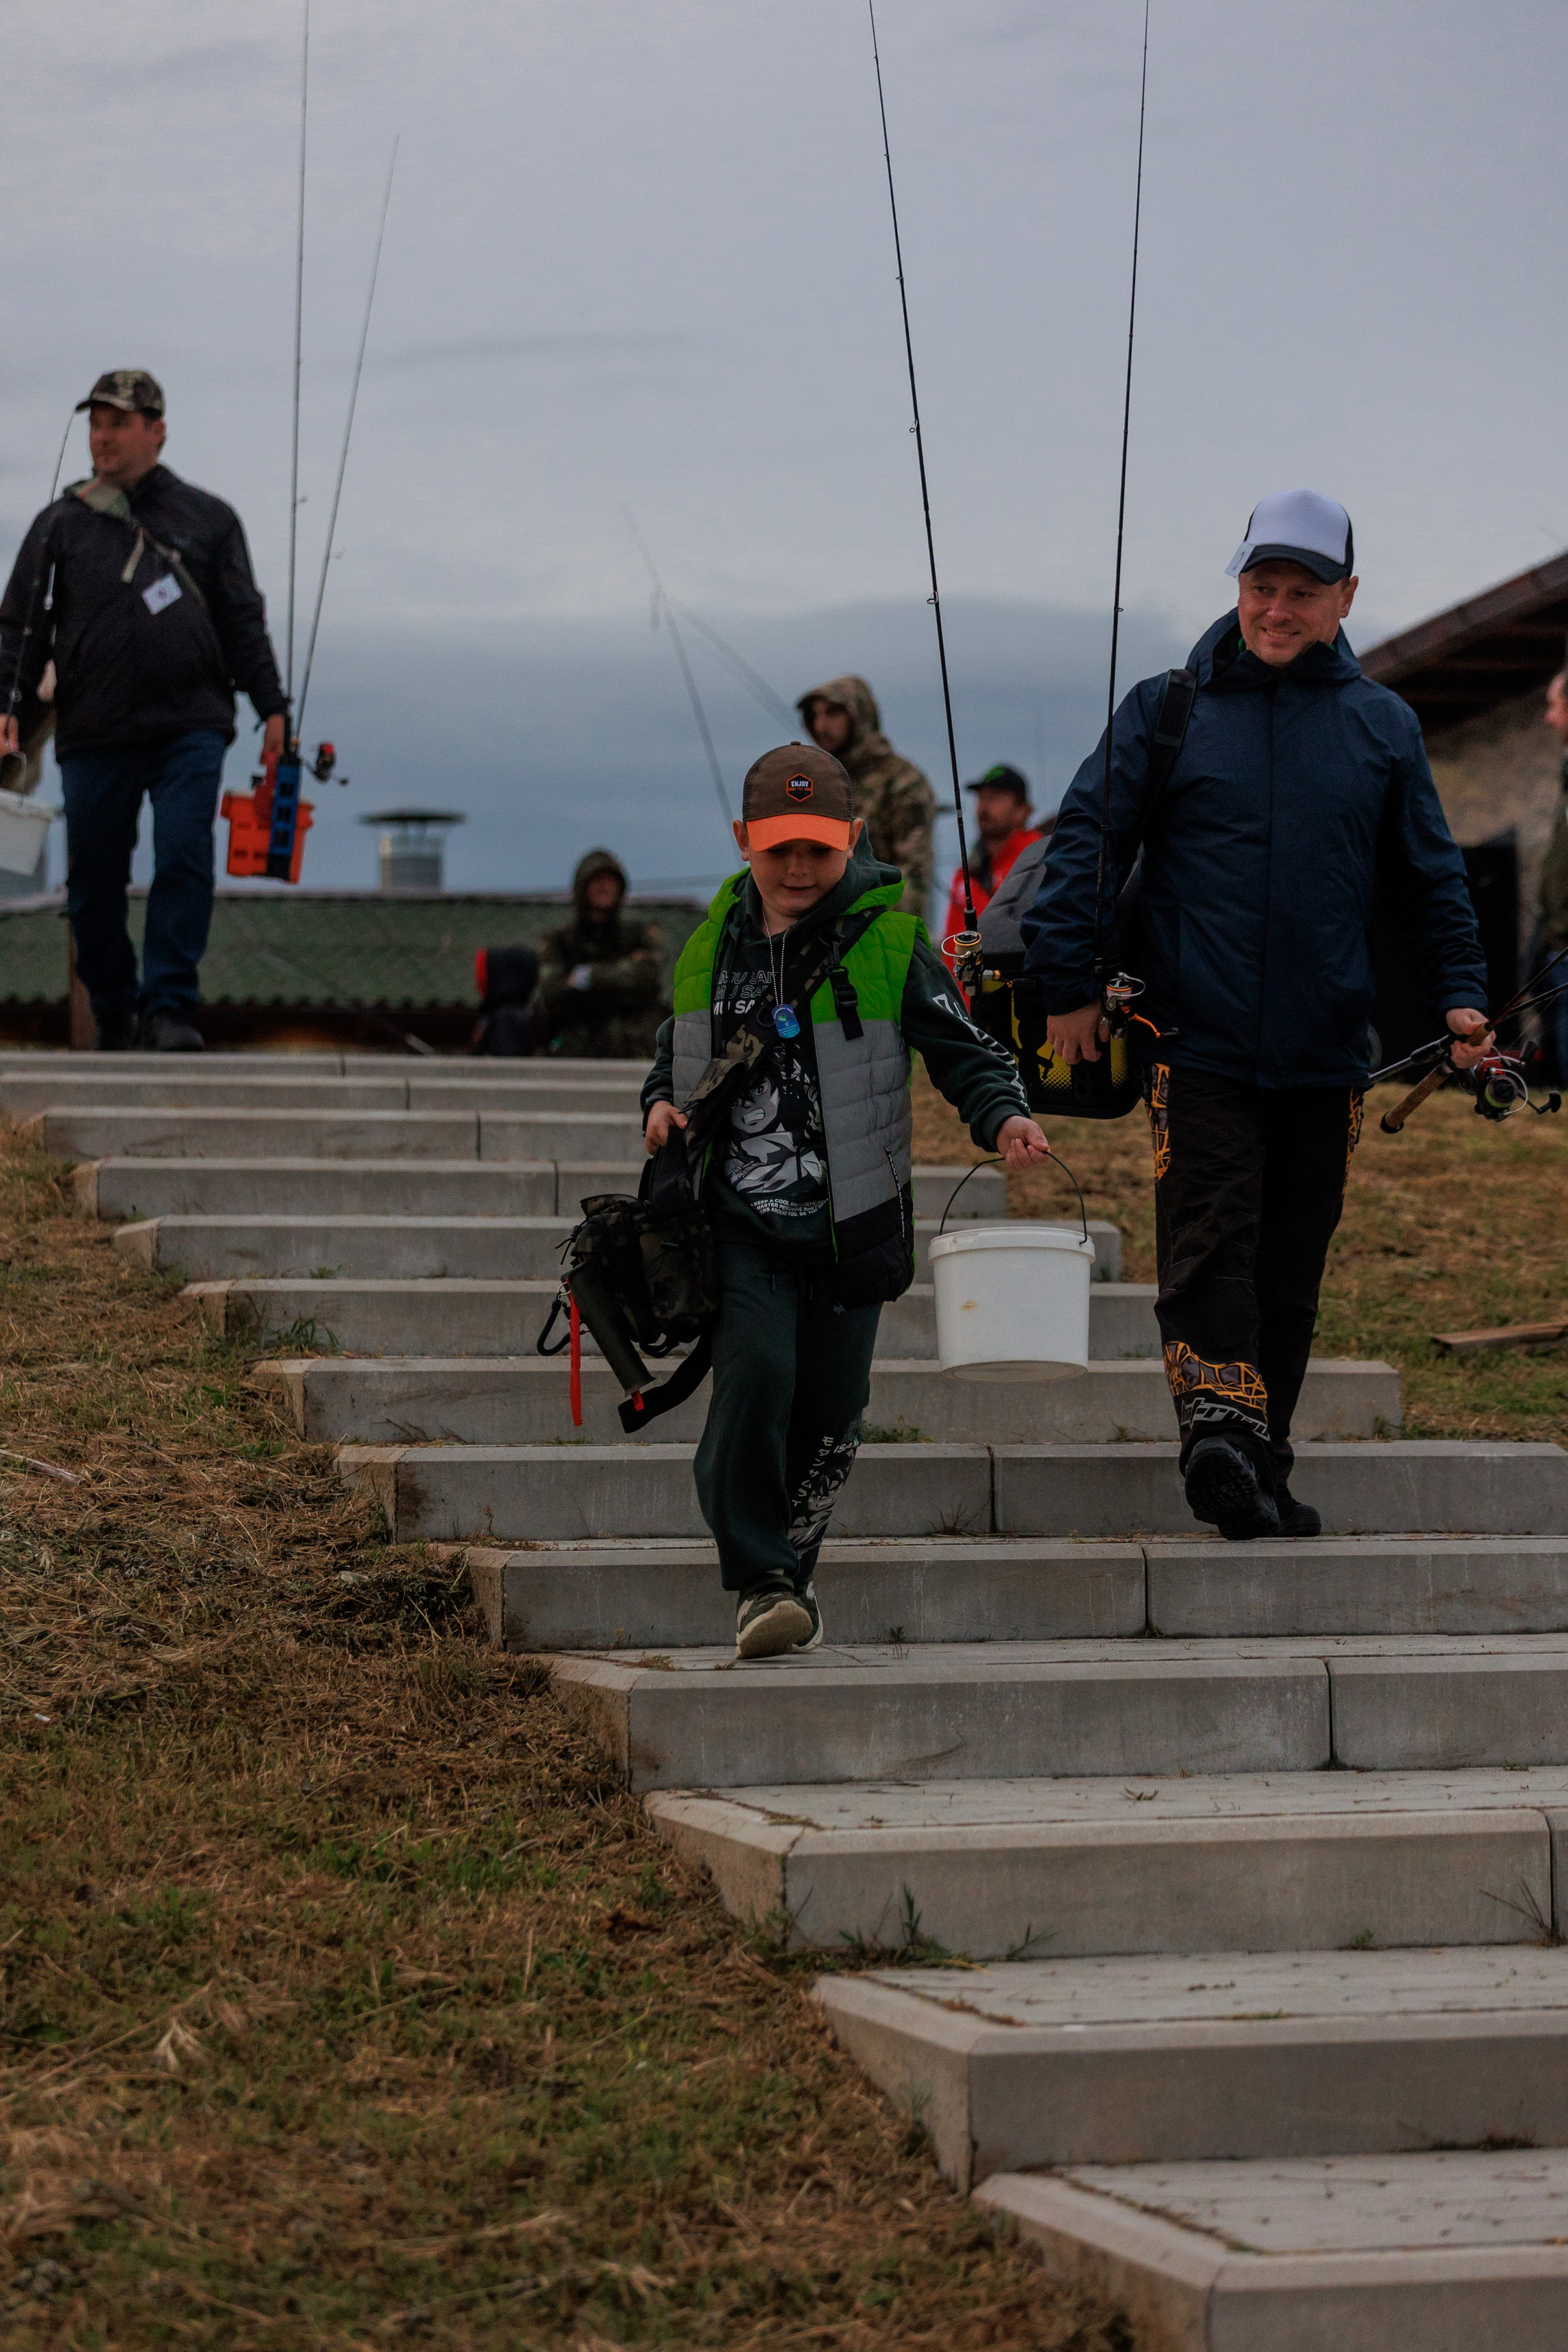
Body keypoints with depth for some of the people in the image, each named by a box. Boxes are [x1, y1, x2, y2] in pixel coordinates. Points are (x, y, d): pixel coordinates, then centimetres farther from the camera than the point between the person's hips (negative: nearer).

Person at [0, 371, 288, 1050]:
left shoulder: (209, 519, 12)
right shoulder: (61, 524, 11)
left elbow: (243, 621, 14)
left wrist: (271, 707, 7)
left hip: (191, 730, -1)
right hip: (93, 738, 1)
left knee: (184, 859, -14)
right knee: (94, 881, 3)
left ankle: (170, 1006, -11)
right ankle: (114, 1013, 16)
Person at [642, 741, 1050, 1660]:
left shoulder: (891, 944, -3)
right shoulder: (716, 940, 7)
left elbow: (963, 1049, -3)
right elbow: (677, 1048, 21)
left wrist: (1004, 1114, -23)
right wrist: (662, 1102, 0)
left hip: (849, 1225, -1)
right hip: (739, 1222, 1)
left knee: (831, 1407, 6)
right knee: (756, 1370, -20)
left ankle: (794, 1560, 32)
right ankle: (760, 1580, -12)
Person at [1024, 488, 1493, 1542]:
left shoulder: (1383, 725, 10)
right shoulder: (1167, 711, 4)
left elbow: (1433, 874, 18)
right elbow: (1084, 841, 4)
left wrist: (1459, 992, 7)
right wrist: (1070, 986, -3)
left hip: (1327, 1055, 3)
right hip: (1198, 1046, -3)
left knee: (1293, 1267, 7)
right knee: (1210, 1238, -17)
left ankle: (1261, 1462, 15)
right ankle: (1220, 1421, -30)